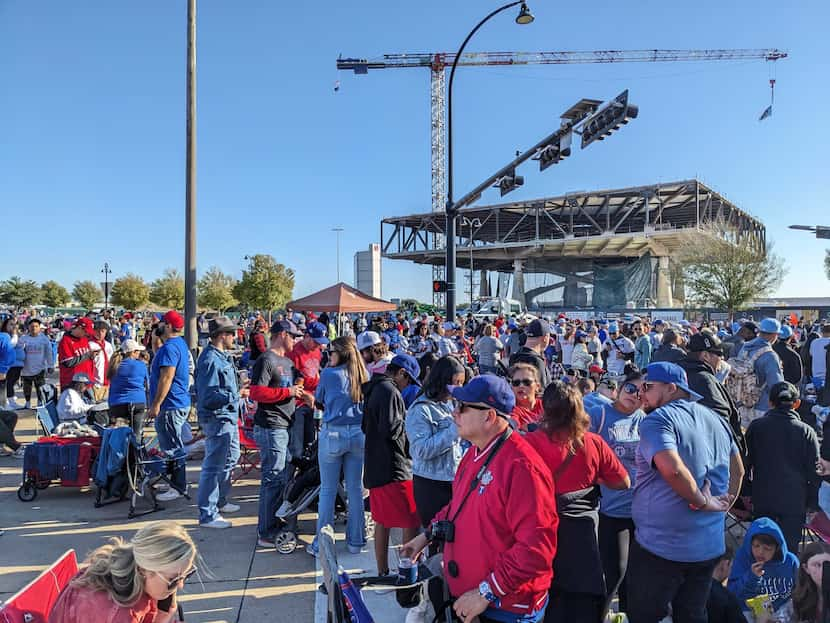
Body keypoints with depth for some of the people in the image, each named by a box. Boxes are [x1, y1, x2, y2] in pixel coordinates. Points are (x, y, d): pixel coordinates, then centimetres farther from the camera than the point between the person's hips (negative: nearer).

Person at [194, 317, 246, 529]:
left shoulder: (223, 356, 11)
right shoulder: (209, 360, -20)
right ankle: (207, 515, 5)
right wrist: (236, 395, -24)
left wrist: (239, 388, 9)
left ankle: (220, 500, 40)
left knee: (230, 458, 24)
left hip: (228, 417, 11)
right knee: (213, 466, -4)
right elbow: (209, 396, -26)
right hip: (216, 419, -11)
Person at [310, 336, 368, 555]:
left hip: (332, 434, -3)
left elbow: (319, 400, 7)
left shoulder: (328, 374, -8)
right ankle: (356, 541, 21)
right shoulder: (363, 376, 3)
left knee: (328, 490, 7)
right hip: (359, 434, 4)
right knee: (356, 489, 11)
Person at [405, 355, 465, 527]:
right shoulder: (420, 410, -13)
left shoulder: (449, 405, 10)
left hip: (453, 480, 7)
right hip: (431, 485, -6)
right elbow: (423, 450, -21)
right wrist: (454, 430, -20)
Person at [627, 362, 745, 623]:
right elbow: (738, 470, 18)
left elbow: (673, 469, -30)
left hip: (661, 546, -7)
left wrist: (702, 502, -15)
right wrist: (725, 503, 13)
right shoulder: (716, 419, 9)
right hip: (710, 546, 8)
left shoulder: (657, 419, -16)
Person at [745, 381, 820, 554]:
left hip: (762, 501, 1)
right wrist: (812, 504, 10)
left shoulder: (756, 427, 0)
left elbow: (746, 464, 4)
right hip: (794, 502, 0)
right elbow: (815, 472, 1)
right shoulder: (807, 432, -2)